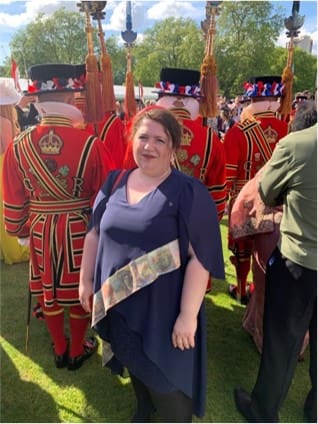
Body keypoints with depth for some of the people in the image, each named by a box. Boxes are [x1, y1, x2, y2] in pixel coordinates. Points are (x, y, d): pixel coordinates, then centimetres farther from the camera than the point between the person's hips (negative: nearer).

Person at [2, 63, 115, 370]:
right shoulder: (90, 144, -18)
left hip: (40, 232, 3)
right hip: (81, 231, -2)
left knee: (48, 291, 21)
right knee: (80, 290, 17)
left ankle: (59, 350, 41)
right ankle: (77, 350, 37)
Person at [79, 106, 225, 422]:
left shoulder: (189, 192, -17)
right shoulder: (115, 183, 0)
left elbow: (200, 257, -18)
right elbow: (95, 233, 8)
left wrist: (188, 314, -19)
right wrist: (86, 279, 9)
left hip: (163, 307, -5)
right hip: (117, 302, 6)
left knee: (167, 373, 14)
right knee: (133, 362, 28)